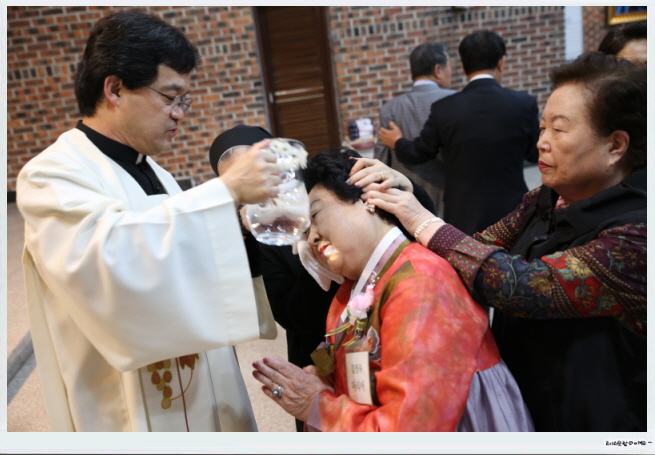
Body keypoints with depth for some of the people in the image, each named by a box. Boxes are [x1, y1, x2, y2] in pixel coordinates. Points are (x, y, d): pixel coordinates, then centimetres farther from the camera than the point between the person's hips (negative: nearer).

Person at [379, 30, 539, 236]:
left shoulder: (443, 109, -8)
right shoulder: (524, 103, -8)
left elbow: (418, 153, 5)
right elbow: (535, 153, 6)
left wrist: (397, 142, 26)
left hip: (462, 218, 1)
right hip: (512, 213, 0)